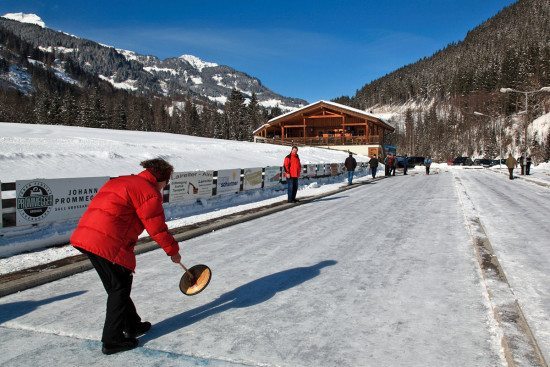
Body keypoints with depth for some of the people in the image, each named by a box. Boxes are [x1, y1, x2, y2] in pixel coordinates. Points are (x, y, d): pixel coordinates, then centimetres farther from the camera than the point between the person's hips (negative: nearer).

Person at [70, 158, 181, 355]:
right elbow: (158, 229, -5)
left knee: (118, 286, 20)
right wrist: (173, 251, 8)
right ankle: (112, 340, 16)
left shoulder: (120, 181, 21)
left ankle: (133, 326, 35)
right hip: (108, 244, -9)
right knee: (120, 289, 7)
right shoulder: (149, 192, -7)